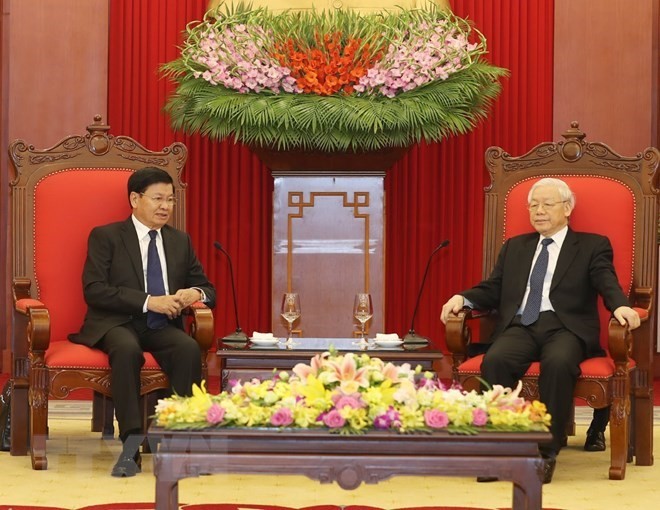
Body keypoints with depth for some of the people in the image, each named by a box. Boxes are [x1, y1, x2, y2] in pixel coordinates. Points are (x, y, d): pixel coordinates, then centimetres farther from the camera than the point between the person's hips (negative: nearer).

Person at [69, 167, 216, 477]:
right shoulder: (105, 236, 4)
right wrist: (148, 301, -18)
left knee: (189, 348, -31)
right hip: (116, 324, -3)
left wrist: (196, 294, -7)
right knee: (127, 349, -38)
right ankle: (131, 445, -37)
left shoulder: (180, 241, 18)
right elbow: (93, 289, -9)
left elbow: (208, 290, 20)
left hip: (162, 327, 4)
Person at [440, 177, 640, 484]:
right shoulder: (514, 247, 27)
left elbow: (607, 282, -1)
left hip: (564, 327, -3)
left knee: (558, 363, -38)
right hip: (520, 326, 3)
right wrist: (463, 298, -2)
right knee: (495, 360, -32)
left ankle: (547, 451, -29)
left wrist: (620, 306, -24)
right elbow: (492, 289, 20)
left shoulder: (592, 246, 15)